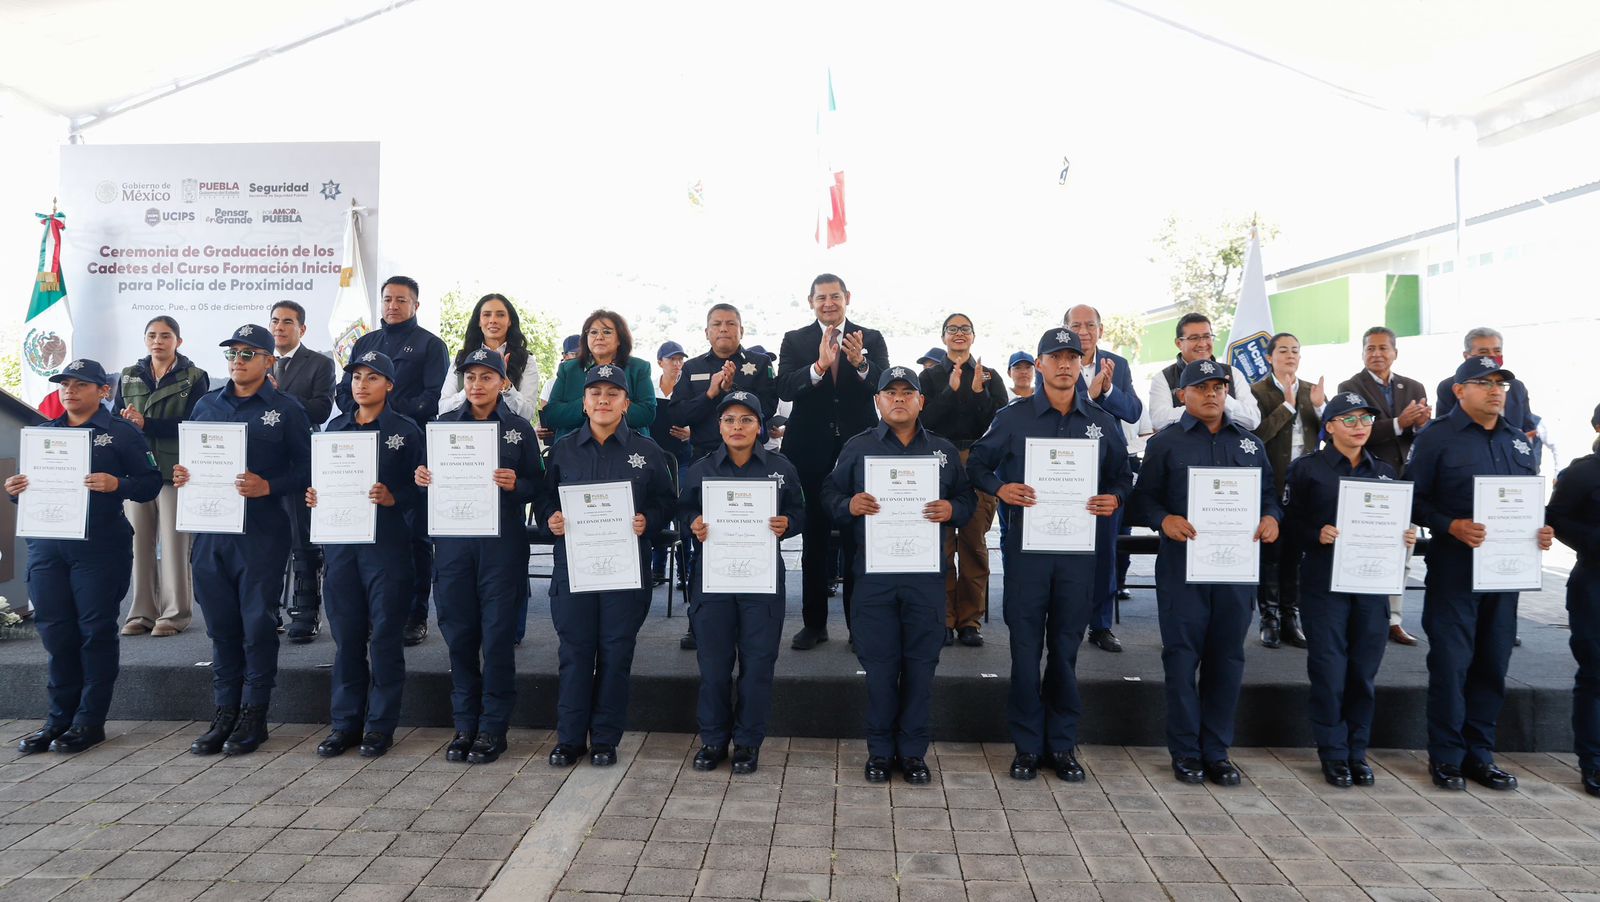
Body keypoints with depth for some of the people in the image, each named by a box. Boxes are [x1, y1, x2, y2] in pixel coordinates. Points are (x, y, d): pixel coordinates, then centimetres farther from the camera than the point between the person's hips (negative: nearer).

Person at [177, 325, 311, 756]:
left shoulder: (286, 410, 0)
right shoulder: (206, 405, 14)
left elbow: (305, 469, -4)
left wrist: (267, 487, -18)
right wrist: (182, 475, -1)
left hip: (261, 533, -4)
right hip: (211, 530, 4)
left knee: (258, 624, 1)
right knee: (221, 624, 10)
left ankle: (254, 715, 12)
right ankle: (224, 712, 20)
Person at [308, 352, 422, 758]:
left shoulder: (406, 431, 0)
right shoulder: (336, 428, 13)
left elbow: (419, 487, -2)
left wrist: (392, 497, -20)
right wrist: (314, 495, -2)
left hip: (387, 544, -4)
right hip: (341, 541, 4)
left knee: (385, 634, 1)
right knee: (346, 633, 8)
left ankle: (380, 725, 11)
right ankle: (345, 723, 19)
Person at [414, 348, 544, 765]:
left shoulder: (519, 428, 4)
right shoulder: (445, 423, 10)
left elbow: (538, 486, 3)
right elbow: (432, 474, 14)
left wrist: (515, 484, -18)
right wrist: (422, 477, -8)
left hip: (502, 543, -2)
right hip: (453, 540, 2)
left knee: (498, 635, 0)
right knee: (459, 633, 6)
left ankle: (493, 727, 12)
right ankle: (464, 723, 20)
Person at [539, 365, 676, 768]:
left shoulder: (647, 451, 4)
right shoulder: (563, 449, 8)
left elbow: (667, 501, 5)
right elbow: (544, 497, 12)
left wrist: (648, 521, -13)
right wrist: (550, 518, -8)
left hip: (626, 566, -1)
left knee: (616, 652, 4)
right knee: (574, 651, 5)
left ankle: (605, 738, 17)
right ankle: (570, 738, 17)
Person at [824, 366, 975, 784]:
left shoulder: (944, 450, 11)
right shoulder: (857, 447, 7)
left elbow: (967, 499, 14)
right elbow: (830, 494, 7)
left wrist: (952, 510, -8)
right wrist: (849, 505, -14)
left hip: (927, 573, 1)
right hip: (874, 573, -1)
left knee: (921, 664, 5)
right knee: (879, 665, 4)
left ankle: (913, 751, 19)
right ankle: (880, 750, 18)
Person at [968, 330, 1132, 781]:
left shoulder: (1102, 422, 9)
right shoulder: (1013, 417, 2)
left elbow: (1122, 476, 16)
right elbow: (978, 463, 7)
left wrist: (1114, 498, -6)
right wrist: (1000, 489, -12)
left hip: (1079, 547, 2)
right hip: (1026, 544, -2)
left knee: (1067, 647, 9)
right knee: (1026, 647, 2)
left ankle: (1062, 744, 21)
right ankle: (1027, 745, 14)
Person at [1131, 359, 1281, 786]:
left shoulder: (1250, 441, 16)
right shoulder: (1165, 442, 5)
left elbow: (1269, 492, 17)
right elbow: (1143, 499, 1)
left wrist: (1271, 517, -5)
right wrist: (1164, 520, -18)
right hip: (1182, 563, -3)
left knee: (1228, 657, 8)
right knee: (1182, 656, 1)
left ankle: (1217, 751, 19)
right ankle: (1185, 751, 13)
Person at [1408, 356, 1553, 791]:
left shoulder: (1519, 442, 15)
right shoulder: (1436, 437, -4)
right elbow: (1414, 499, -7)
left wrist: (1542, 531, 0)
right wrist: (1452, 527, -21)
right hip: (1453, 571, -5)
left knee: (1492, 665, 10)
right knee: (1450, 663, -1)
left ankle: (1480, 754, 21)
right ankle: (1446, 757, 10)